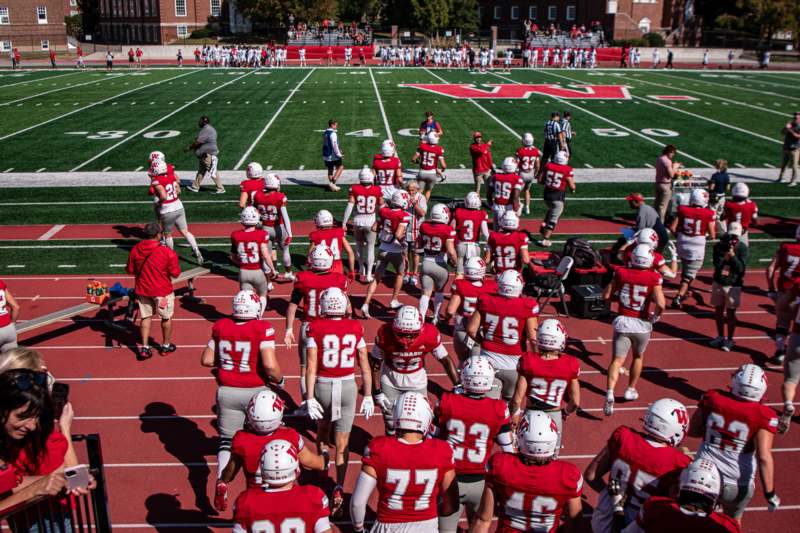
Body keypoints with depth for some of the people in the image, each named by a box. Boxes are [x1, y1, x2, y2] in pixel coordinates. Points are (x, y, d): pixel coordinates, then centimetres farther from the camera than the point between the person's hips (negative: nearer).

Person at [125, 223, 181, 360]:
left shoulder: (135, 249, -7)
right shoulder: (167, 252, -19)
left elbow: (130, 270, 3)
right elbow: (175, 273, -14)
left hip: (142, 289, 3)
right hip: (162, 291, -3)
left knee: (145, 317, 16)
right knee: (166, 318, 16)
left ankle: (144, 348, 15)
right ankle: (166, 346, 30)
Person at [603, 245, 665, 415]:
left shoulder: (621, 273, -3)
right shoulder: (653, 278, -9)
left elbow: (606, 296, 0)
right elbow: (660, 304, -18)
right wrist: (655, 316, 1)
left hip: (622, 321, 1)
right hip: (642, 324, 0)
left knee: (617, 360, 0)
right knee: (638, 357, 24)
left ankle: (610, 393, -19)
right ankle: (631, 390, 34)